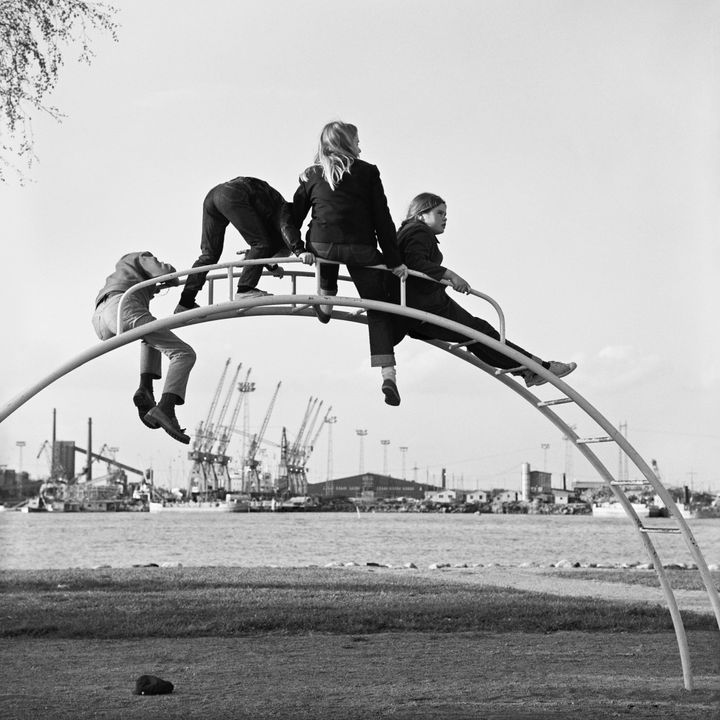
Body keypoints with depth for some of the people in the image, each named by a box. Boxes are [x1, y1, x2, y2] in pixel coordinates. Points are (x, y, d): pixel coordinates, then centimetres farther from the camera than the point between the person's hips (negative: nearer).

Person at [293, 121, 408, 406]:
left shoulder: (311, 176, 12)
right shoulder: (367, 172, 6)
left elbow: (293, 217, 14)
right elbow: (382, 219, 3)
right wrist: (394, 260, 5)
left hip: (322, 245, 2)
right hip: (361, 248, -2)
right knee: (378, 308, 5)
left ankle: (326, 301, 42)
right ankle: (388, 375, -7)